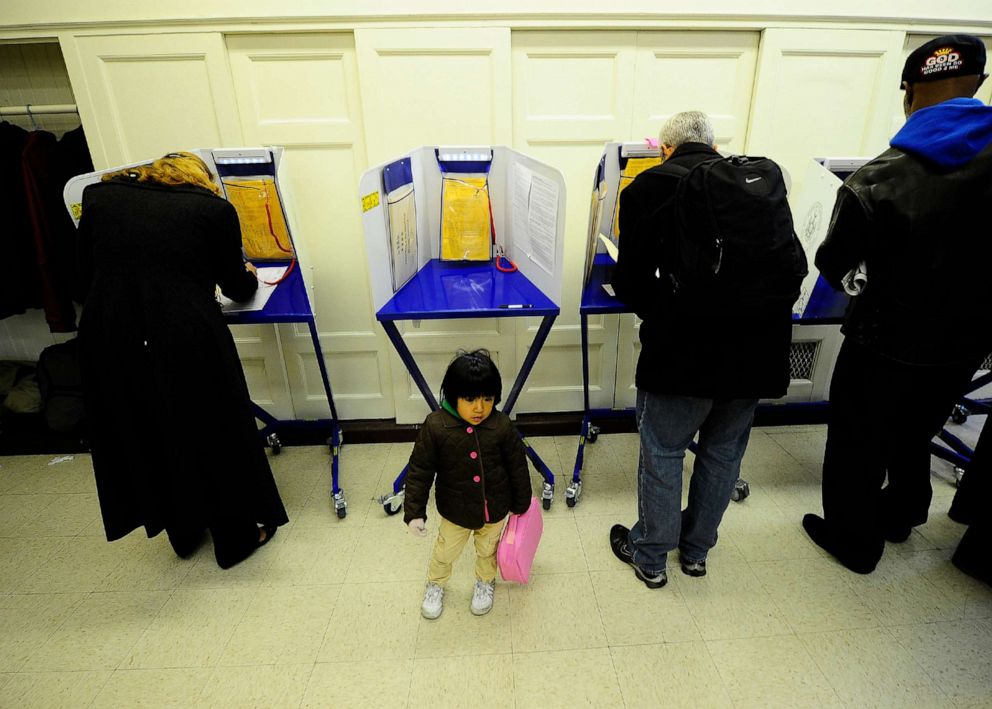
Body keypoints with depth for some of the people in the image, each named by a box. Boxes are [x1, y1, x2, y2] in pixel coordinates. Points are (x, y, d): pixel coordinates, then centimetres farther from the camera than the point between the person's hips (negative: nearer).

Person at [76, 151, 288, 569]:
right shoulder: (215, 209, 1)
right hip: (190, 343, -4)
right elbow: (235, 287, 9)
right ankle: (238, 536, 33)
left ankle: (184, 531, 43)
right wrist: (249, 275, 31)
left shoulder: (99, 196, 10)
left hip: (110, 344, 4)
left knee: (145, 438, 23)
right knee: (216, 435, 16)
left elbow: (86, 272, 16)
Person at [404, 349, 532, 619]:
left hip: (494, 508, 1)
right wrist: (414, 512, -15)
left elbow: (518, 466, -7)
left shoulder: (501, 426, -21)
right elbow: (420, 470, -16)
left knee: (487, 549, 27)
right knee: (445, 552, 23)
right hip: (455, 510, -1)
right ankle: (435, 584, 55)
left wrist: (520, 504, 2)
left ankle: (485, 582, 58)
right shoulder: (436, 426, -25)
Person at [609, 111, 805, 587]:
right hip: (760, 347, 5)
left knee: (662, 450, 14)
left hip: (685, 348, -4)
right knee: (724, 451, 21)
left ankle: (650, 556, 31)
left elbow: (631, 283, -2)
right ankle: (696, 549, 41)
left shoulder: (649, 186, 0)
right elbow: (795, 265, 11)